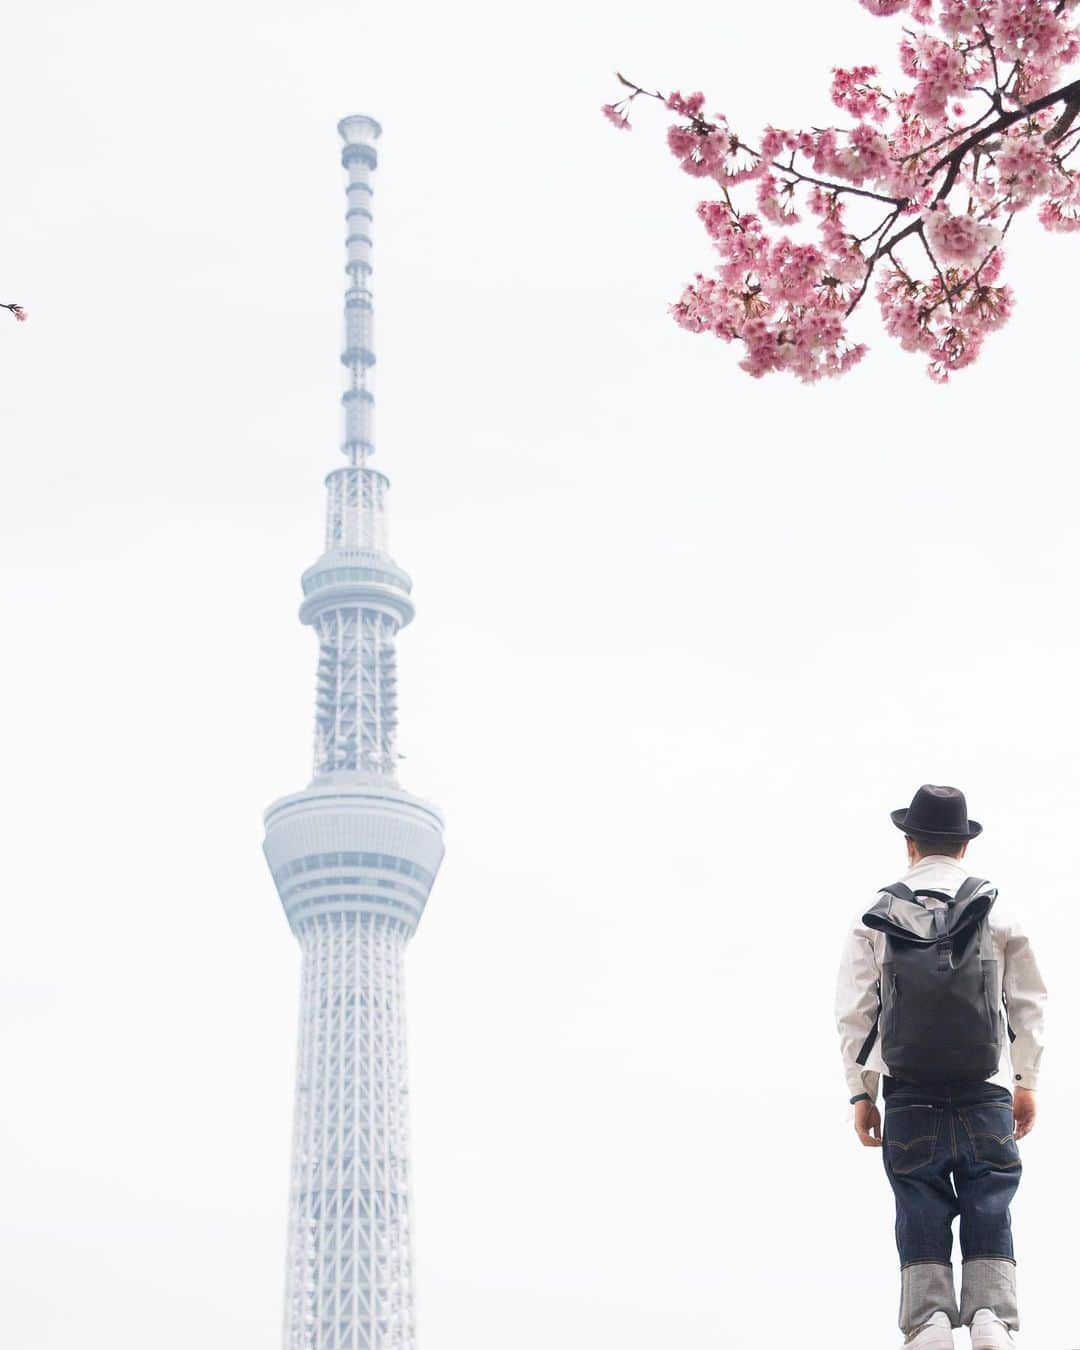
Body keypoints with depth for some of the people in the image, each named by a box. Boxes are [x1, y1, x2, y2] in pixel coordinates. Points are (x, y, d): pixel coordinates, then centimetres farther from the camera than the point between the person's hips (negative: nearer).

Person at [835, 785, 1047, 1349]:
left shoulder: (875, 919, 3)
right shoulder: (999, 912, 4)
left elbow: (853, 1012, 1)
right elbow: (1029, 1004, 7)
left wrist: (860, 1092, 7)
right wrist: (1026, 1081, 15)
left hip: (911, 1096, 0)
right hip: (985, 1094, 0)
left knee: (922, 1216, 6)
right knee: (989, 1212, 4)